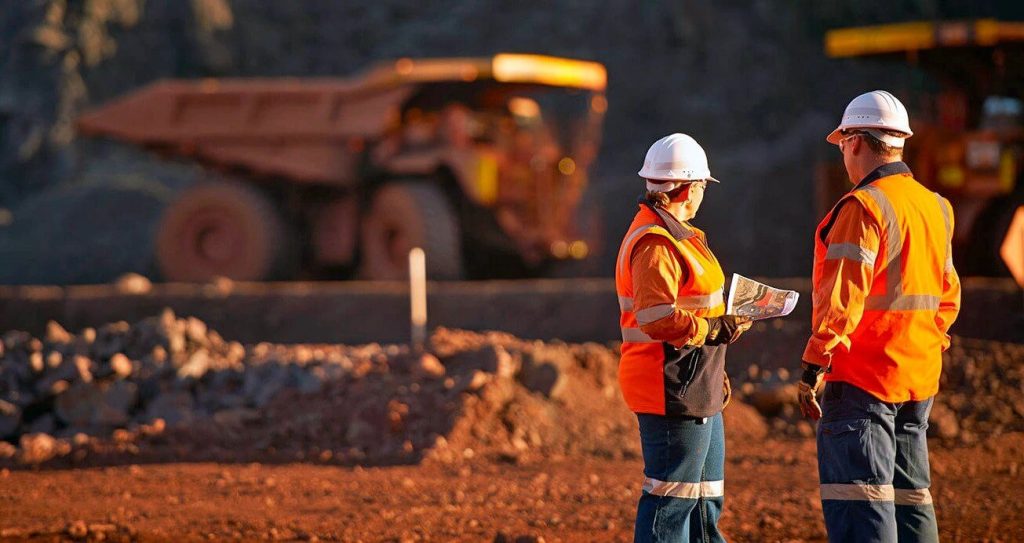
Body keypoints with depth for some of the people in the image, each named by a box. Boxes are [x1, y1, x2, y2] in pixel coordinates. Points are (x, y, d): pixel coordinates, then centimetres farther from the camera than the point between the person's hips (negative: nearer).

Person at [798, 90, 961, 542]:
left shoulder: (863, 207, -14)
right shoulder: (935, 207, 13)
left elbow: (842, 298, -20)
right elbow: (947, 295, 19)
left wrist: (812, 369, -18)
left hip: (862, 376, -8)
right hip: (920, 378, 8)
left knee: (858, 503, -9)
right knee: (909, 496, 14)